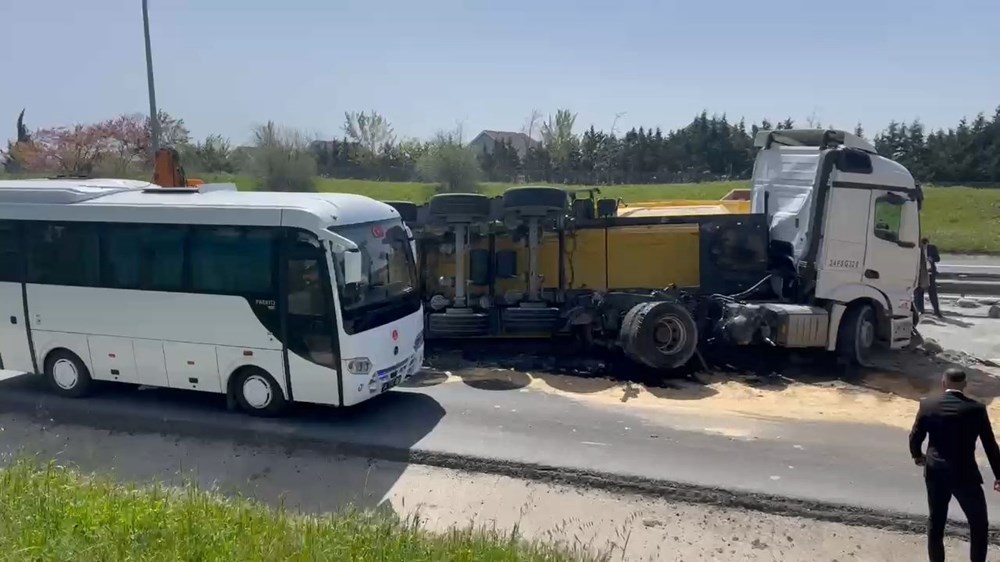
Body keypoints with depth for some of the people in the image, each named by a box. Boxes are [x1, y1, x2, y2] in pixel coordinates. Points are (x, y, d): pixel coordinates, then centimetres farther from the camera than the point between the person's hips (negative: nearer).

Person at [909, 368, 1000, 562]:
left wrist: (917, 456, 24)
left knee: (935, 522, 15)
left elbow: (915, 437, 3)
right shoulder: (976, 409, -10)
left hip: (935, 472, 3)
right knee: (979, 525, 16)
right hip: (965, 474, -2)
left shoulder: (928, 405, -5)